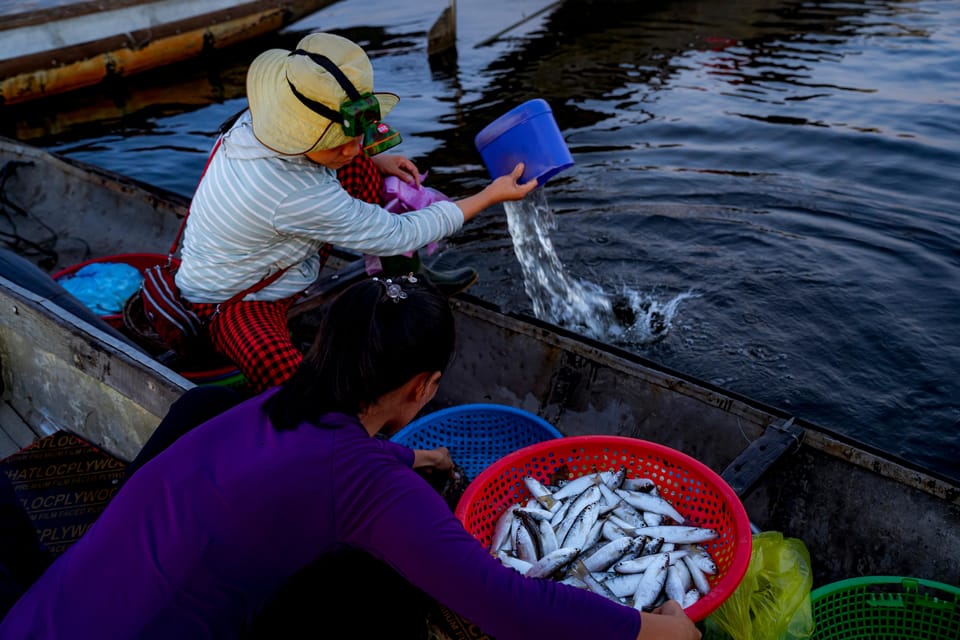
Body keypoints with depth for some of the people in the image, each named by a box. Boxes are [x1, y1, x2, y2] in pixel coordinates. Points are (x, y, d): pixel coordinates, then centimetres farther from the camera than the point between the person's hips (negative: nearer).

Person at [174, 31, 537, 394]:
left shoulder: (261, 118, -15)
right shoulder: (300, 198, -39)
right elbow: (398, 236, -26)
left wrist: (371, 159, 1)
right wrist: (491, 196, -19)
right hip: (232, 301, -9)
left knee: (356, 170, -1)